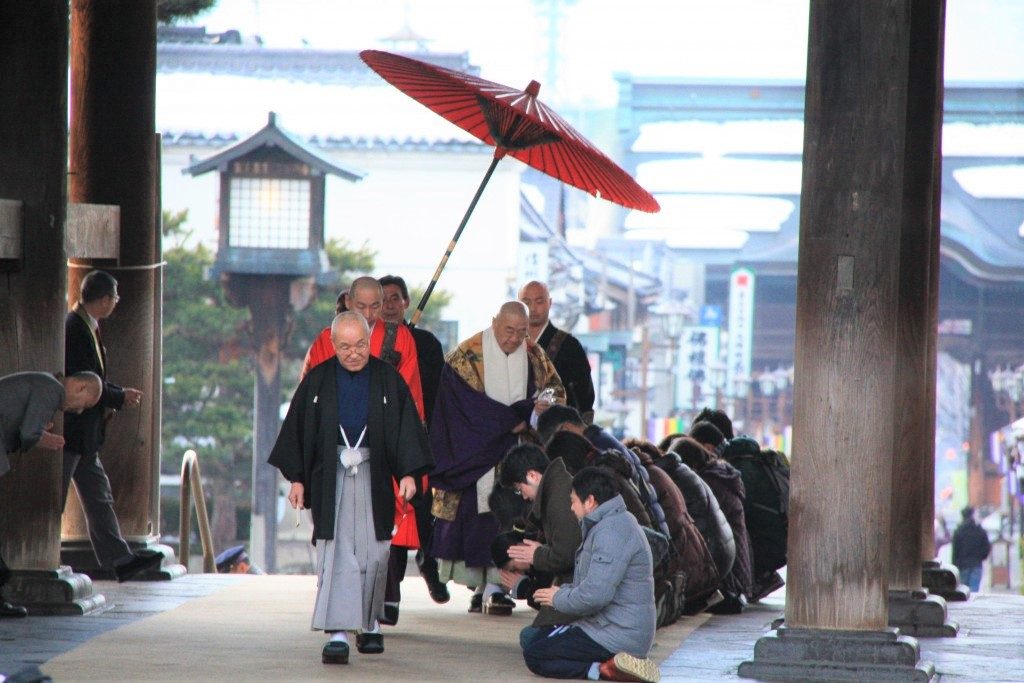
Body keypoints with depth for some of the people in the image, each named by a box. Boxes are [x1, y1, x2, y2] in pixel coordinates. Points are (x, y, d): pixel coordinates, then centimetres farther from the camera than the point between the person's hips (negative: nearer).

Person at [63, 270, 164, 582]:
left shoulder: (85, 328, 12)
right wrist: (121, 398, -11)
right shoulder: (74, 330, -20)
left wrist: (121, 394, 3)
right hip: (69, 432, -10)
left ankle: (121, 560, 13)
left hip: (83, 437, 10)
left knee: (99, 498, 11)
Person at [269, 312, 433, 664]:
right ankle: (337, 633, -12)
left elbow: (407, 426, 1)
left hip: (373, 478, 1)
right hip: (330, 477, 0)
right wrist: (296, 477, 1)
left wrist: (408, 473, -9)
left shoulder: (388, 380, 4)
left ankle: (370, 625, 23)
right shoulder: (317, 381, 5)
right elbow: (296, 428, 7)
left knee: (372, 554, 5)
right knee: (336, 555, -8)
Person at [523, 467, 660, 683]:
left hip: (617, 636, -11)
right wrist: (564, 591, 6)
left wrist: (559, 598, -8)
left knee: (534, 656, -8)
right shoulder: (616, 523, 16)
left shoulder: (612, 531, -19)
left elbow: (595, 595, -26)